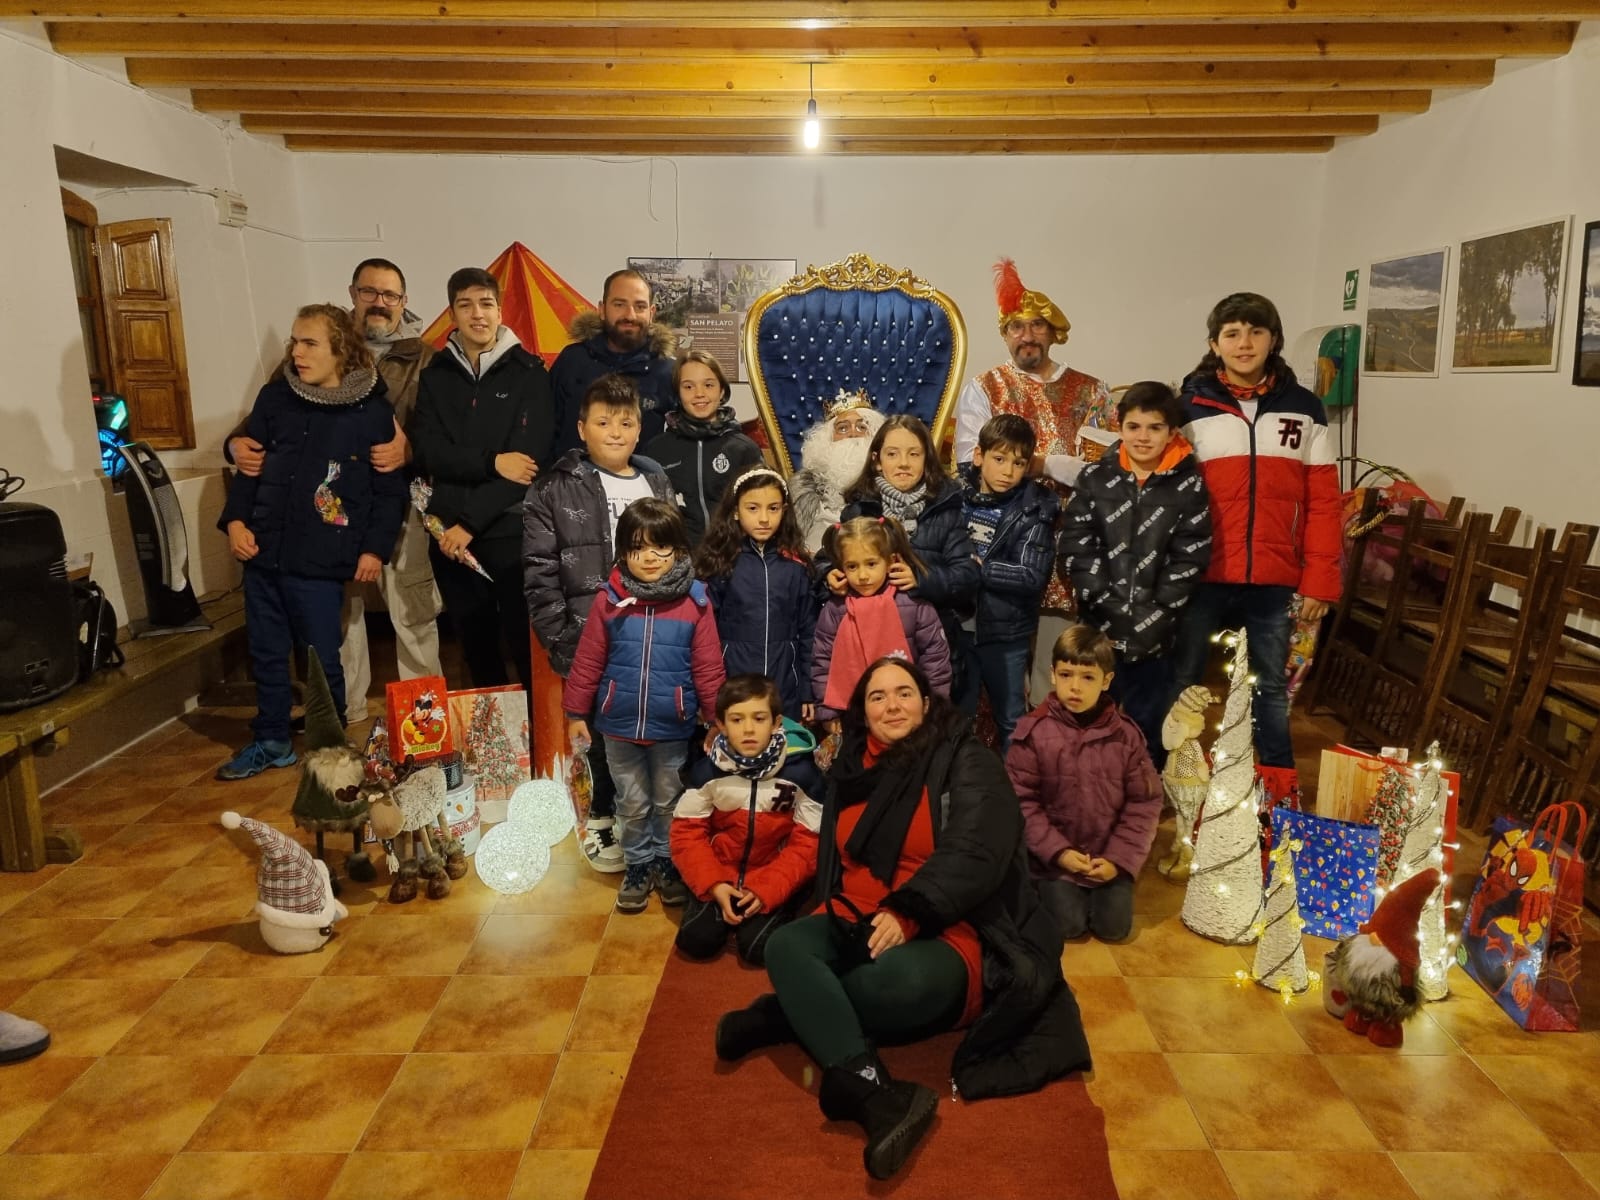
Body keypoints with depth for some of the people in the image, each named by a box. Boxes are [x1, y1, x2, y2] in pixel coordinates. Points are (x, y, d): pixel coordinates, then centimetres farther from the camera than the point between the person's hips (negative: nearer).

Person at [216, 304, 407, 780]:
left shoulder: (372, 411, -6)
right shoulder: (274, 397, 4)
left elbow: (390, 490, -3)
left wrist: (375, 548, -8)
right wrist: (235, 519, 1)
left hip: (319, 562, -4)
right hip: (263, 552, 4)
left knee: (322, 659, 6)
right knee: (266, 653, 15)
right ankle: (271, 743, 32)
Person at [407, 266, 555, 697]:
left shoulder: (529, 372, -1)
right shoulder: (435, 376, 9)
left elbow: (532, 455, -11)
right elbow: (426, 451, -2)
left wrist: (470, 522, -15)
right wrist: (491, 463, -18)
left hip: (512, 531, -3)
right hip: (450, 533, 3)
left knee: (526, 645, 0)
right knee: (476, 646, 12)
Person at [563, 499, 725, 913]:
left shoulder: (695, 603, -10)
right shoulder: (609, 601, -7)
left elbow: (708, 670, -6)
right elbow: (587, 662, -1)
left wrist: (717, 719, -3)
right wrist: (576, 713, 1)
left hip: (672, 728, -1)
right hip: (619, 726, 1)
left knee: (669, 802, 17)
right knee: (632, 804, 16)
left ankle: (668, 864, 36)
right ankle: (638, 867, 33)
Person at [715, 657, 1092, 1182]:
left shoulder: (967, 762, -3)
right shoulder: (850, 769, 14)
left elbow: (974, 857, -16)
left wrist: (906, 914, -26)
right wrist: (836, 916, 2)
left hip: (944, 931, -5)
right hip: (853, 922, 6)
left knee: (894, 982, -40)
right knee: (786, 947, -27)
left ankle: (793, 1012, -17)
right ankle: (873, 1094, -38)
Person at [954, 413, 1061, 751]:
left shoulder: (1035, 509, -10)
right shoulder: (954, 495, -3)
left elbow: (1032, 576, -17)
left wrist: (979, 567, -18)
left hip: (1006, 634, -2)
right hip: (956, 626, 2)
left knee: (1012, 721, 14)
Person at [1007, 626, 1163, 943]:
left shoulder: (1125, 735, -7)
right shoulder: (1034, 732, -13)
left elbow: (1145, 802, -4)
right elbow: (1021, 801, -11)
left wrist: (1120, 858, -11)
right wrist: (1057, 852, -16)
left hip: (1109, 856, 2)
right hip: (1055, 855, -1)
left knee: (1114, 927, -3)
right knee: (1068, 926, -9)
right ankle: (1049, 886, 23)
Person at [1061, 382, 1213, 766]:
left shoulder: (1188, 485, 0)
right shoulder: (1094, 477, 2)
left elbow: (1190, 559, -5)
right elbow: (1076, 547, -5)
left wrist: (1150, 619, -13)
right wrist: (1111, 609, -13)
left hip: (1156, 633, -1)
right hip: (1099, 627, 1)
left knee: (1147, 726, 11)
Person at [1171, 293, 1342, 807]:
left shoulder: (1304, 409, 6)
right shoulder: (1190, 407, 0)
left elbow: (1323, 500, 4)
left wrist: (1319, 580, -1)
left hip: (1274, 579, 2)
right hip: (1203, 576, -1)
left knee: (1271, 684, 14)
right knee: (1183, 682, 8)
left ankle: (1280, 789, 26)